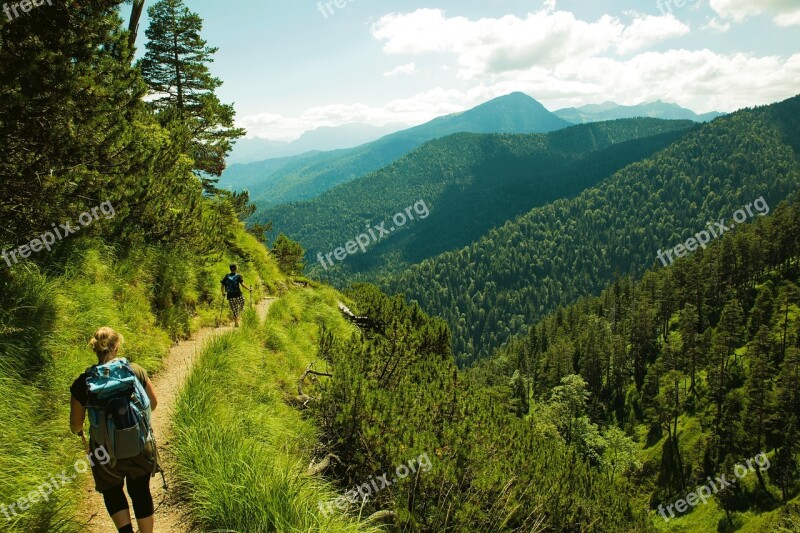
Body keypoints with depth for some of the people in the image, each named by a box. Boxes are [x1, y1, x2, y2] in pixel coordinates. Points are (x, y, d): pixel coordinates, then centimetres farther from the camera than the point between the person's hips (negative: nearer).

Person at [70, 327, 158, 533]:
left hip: (106, 453, -1)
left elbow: (75, 425, -5)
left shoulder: (83, 382, -14)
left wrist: (79, 432, 19)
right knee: (141, 493, 21)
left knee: (112, 492, 24)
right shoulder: (135, 371, -10)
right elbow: (153, 403, 2)